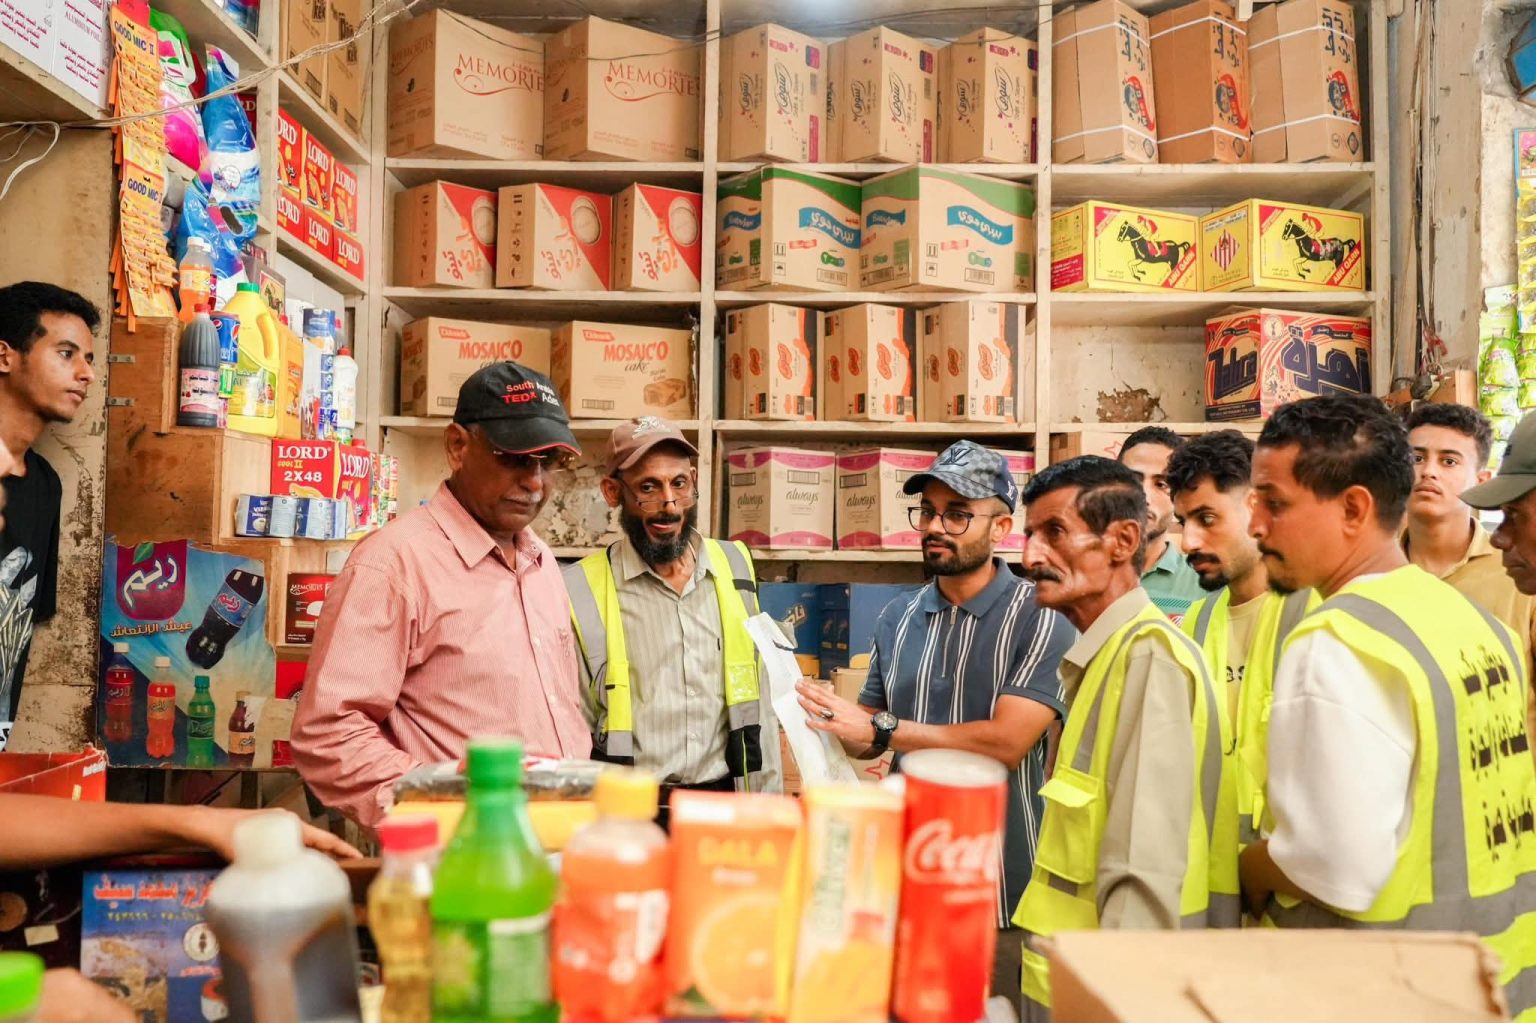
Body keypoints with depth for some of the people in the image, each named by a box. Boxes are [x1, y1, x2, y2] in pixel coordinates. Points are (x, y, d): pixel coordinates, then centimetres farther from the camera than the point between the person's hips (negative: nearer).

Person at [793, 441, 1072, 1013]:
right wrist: (824, 722, -8)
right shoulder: (898, 619, 7)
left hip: (1003, 890, -4)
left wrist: (882, 728, -18)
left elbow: (1006, 742, -20)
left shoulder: (1040, 617, -10)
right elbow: (866, 738, 14)